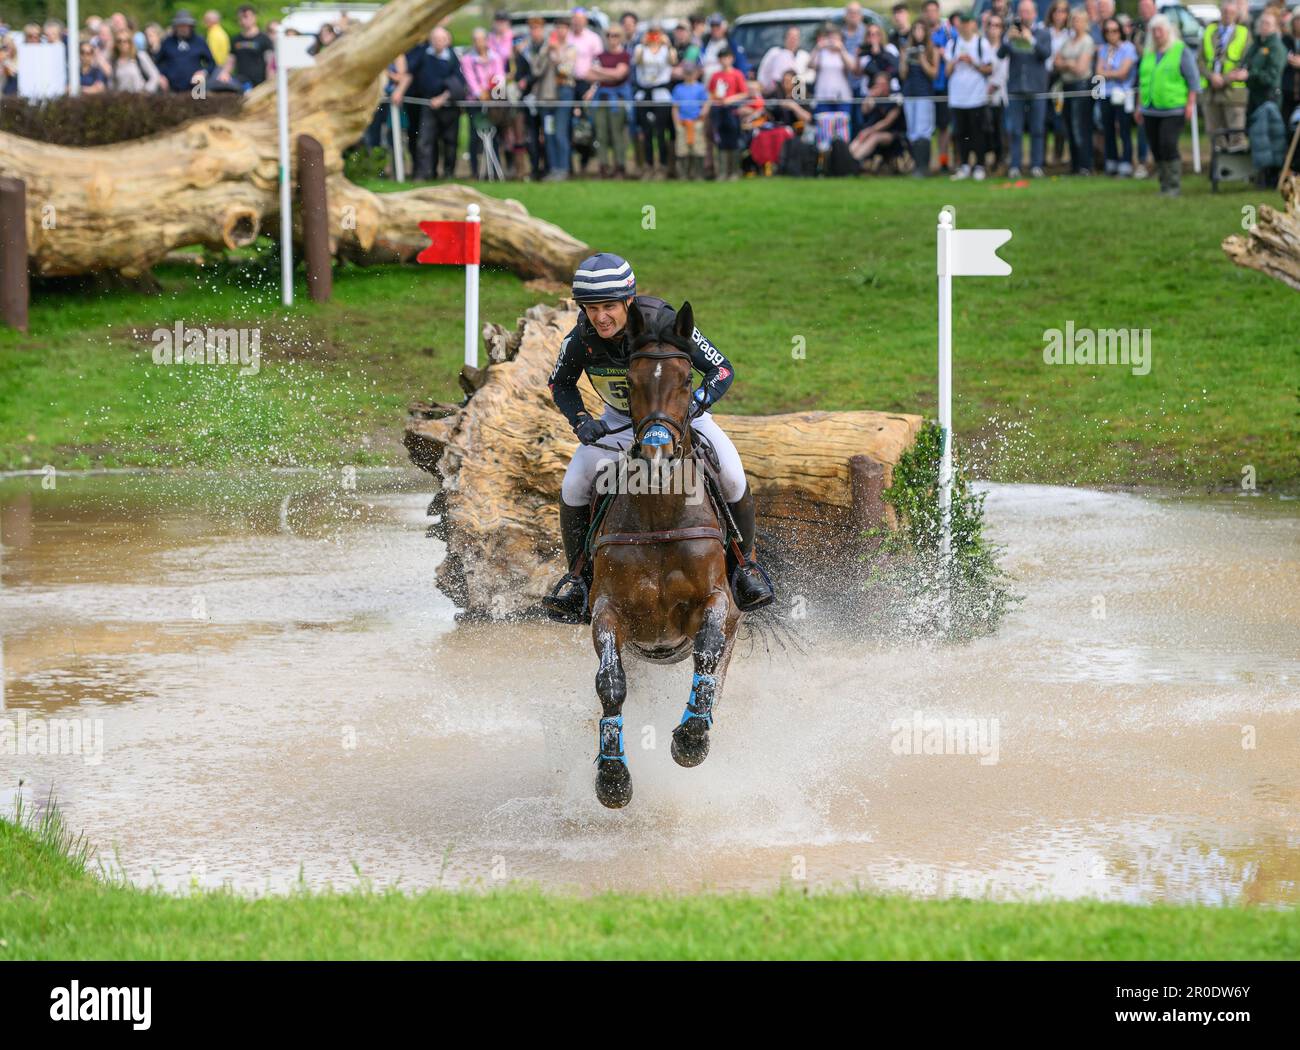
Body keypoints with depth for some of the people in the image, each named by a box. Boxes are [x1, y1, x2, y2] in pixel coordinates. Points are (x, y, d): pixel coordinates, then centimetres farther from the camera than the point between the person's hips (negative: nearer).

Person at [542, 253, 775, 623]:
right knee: (573, 487, -17)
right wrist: (581, 420, -21)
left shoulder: (664, 323, -31)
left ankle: (746, 563, 2)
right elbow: (560, 384, -2)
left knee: (732, 478, -22)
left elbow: (722, 369, -25)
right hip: (619, 422, 2)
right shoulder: (581, 339, -23)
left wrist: (697, 402, -43)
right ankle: (578, 573, 3)